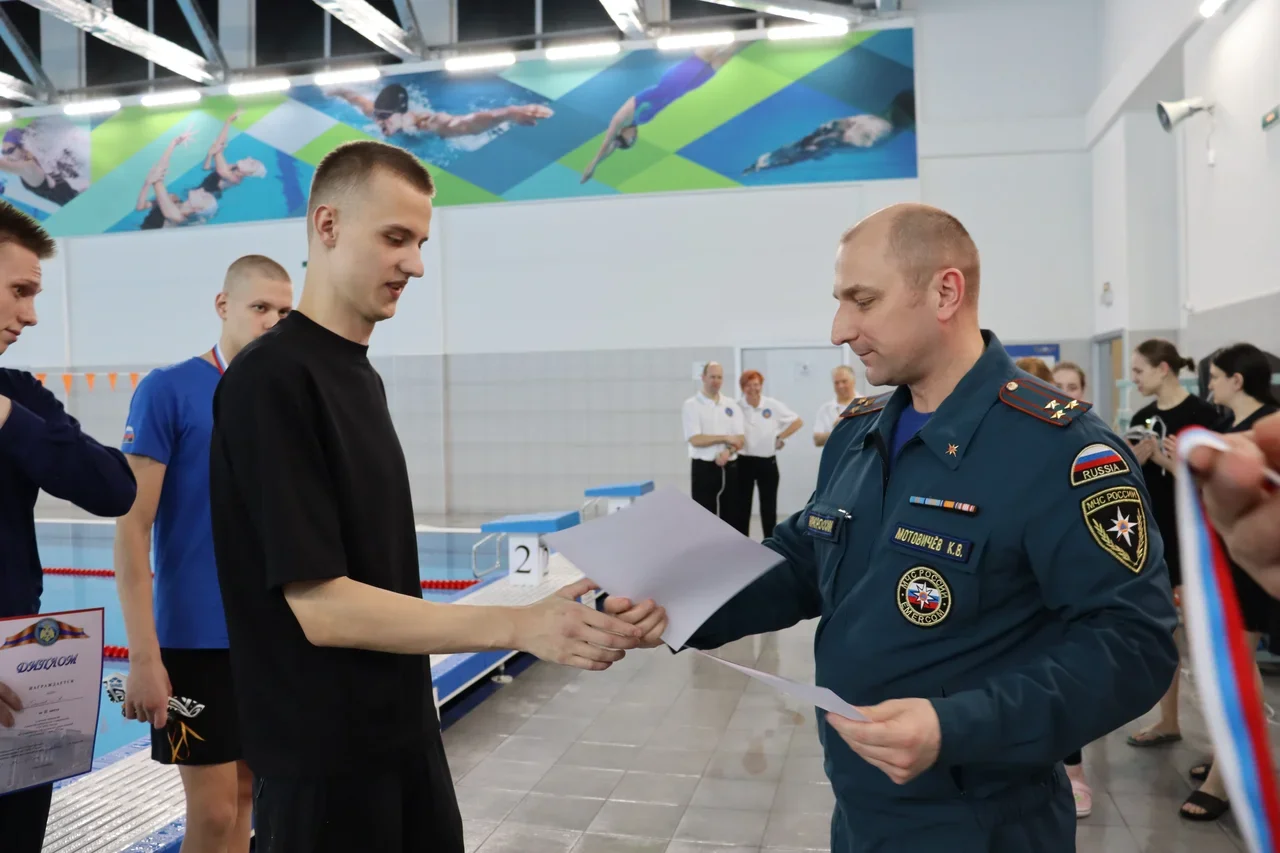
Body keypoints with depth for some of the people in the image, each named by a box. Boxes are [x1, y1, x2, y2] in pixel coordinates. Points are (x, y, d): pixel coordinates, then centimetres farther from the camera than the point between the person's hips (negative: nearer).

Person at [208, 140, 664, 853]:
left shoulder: (362, 375, 8)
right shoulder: (271, 379, -19)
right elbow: (321, 606, -23)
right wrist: (522, 626, -26)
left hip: (405, 732, 8)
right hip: (325, 756, -8)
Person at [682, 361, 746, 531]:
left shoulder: (732, 405, 10)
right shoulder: (691, 405, -3)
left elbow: (740, 439, 5)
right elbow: (695, 440, -13)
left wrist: (728, 451, -16)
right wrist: (725, 438, -10)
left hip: (730, 468, 4)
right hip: (703, 468, -4)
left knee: (731, 516, 8)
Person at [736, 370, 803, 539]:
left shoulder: (773, 405, -3)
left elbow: (797, 422, 7)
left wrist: (781, 438, 1)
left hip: (767, 462, 1)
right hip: (743, 462, -1)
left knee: (769, 506, 9)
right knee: (742, 506, 5)